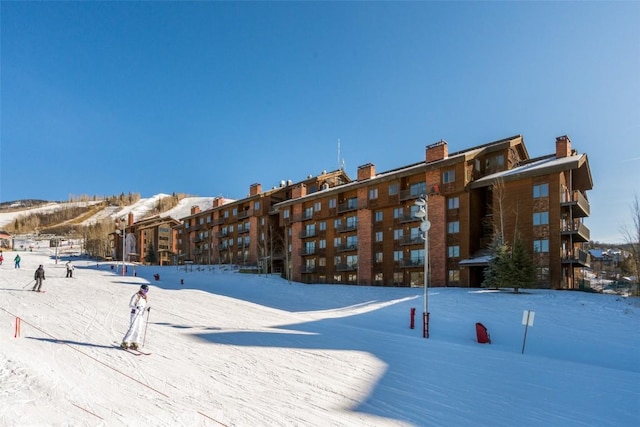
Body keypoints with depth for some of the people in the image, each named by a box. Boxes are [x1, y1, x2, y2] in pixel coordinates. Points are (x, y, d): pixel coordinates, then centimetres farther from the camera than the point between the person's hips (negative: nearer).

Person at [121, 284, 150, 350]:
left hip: (140, 315, 7)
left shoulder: (145, 297, 15)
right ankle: (125, 343, -3)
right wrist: (137, 307, -30)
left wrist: (147, 308, -2)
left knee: (139, 330, 4)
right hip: (135, 314, -7)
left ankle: (134, 343, 12)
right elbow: (130, 305, -13)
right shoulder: (136, 296, -7)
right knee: (132, 328, -12)